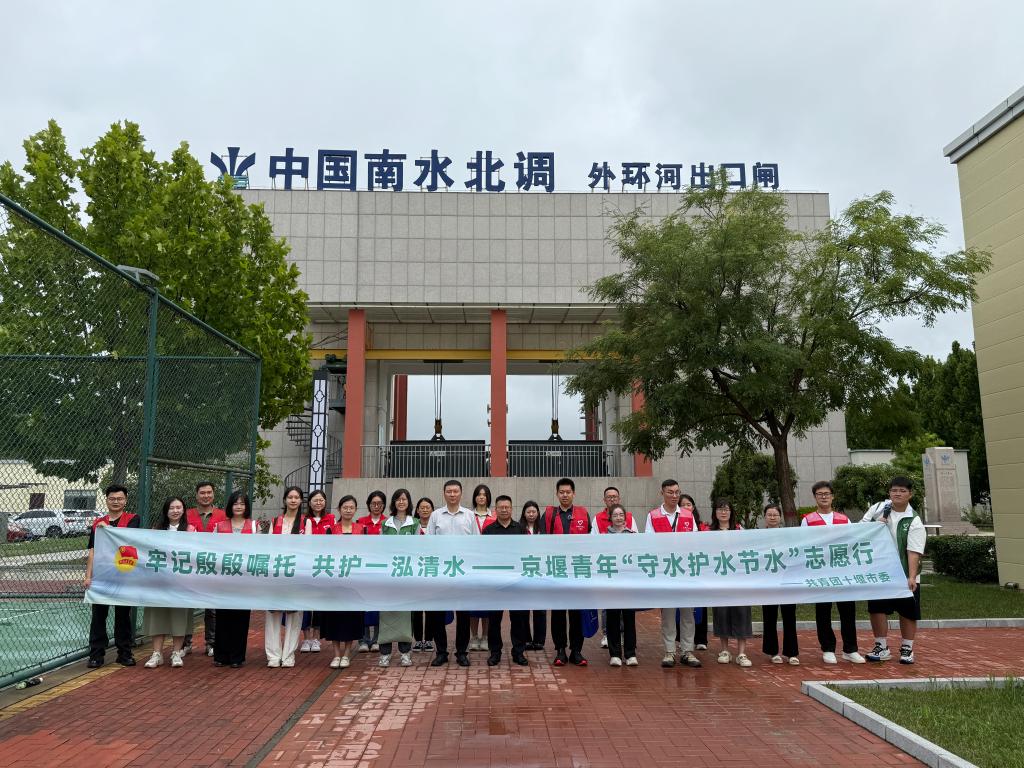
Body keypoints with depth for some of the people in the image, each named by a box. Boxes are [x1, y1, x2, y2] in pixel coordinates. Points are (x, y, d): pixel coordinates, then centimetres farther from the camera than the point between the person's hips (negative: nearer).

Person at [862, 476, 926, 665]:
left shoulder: (914, 522, -9)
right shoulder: (878, 508, 0)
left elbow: (914, 552, -17)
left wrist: (912, 577, -27)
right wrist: (874, 526, -13)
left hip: (905, 575, -2)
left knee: (908, 613, 8)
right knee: (876, 608, 2)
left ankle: (907, 649, 24)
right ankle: (881, 647, 16)